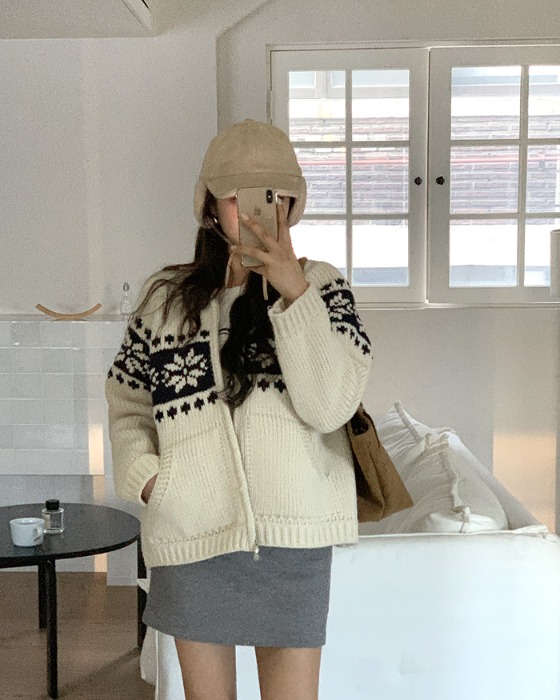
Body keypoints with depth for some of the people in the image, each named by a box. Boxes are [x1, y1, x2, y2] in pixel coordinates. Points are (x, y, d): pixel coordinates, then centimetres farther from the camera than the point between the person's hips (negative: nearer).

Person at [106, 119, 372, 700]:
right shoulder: (166, 297, 2)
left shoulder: (321, 287, -2)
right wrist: (146, 477, -7)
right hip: (190, 535, 2)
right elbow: (126, 405, 11)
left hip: (291, 537, -1)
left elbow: (330, 405, -16)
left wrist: (293, 291, -22)